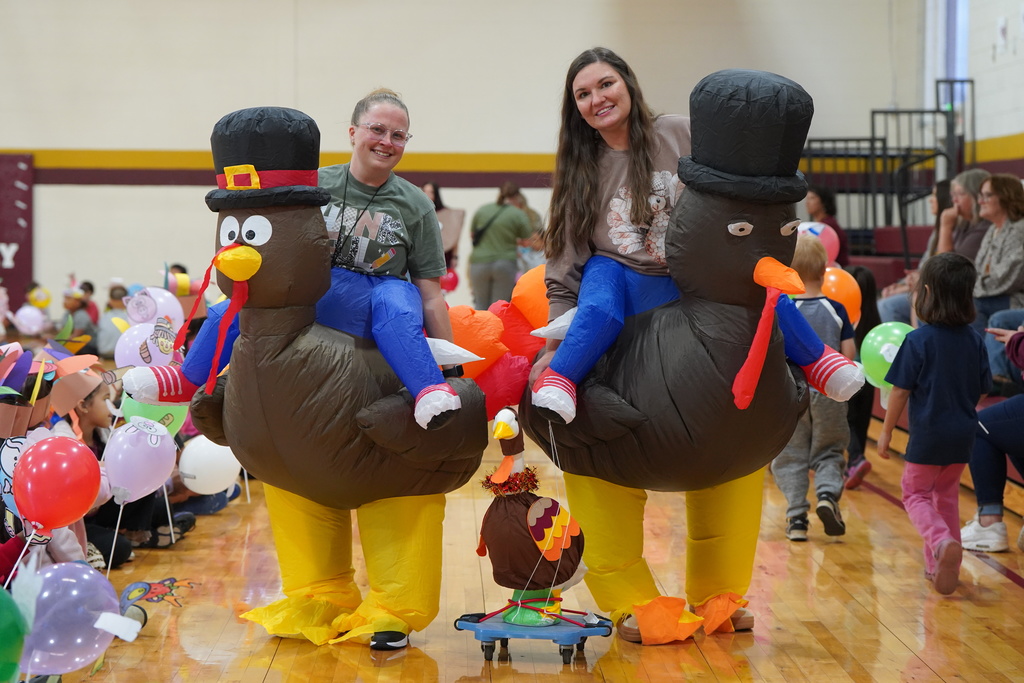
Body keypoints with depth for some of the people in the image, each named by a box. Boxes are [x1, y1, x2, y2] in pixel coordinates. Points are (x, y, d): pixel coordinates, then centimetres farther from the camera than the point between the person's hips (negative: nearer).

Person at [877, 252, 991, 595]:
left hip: (928, 435, -5)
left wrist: (886, 431, -2)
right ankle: (939, 566, 24)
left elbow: (900, 391, -12)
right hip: (963, 434, 5)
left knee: (916, 493, 9)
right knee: (947, 494, 20)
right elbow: (982, 389, 7)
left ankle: (942, 542, -18)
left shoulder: (918, 340, -16)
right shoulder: (974, 340, -1)